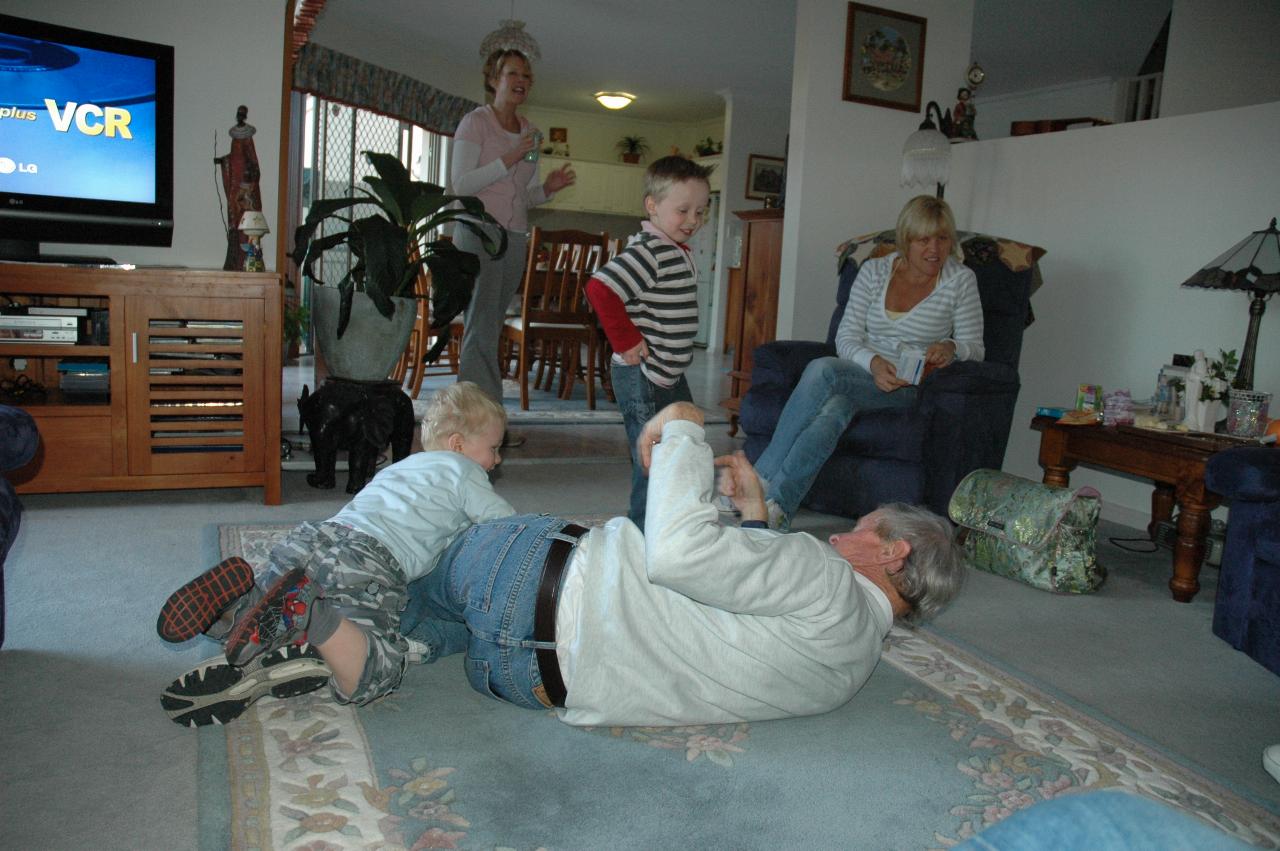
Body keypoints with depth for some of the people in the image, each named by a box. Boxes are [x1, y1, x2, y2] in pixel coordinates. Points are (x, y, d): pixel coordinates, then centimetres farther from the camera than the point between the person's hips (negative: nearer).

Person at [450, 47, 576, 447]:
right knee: (481, 329, -9)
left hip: (515, 239, 6)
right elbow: (460, 183, -10)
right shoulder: (476, 121, -1)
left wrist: (548, 188, 0)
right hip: (480, 231, -6)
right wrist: (510, 158, -16)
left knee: (489, 330, 6)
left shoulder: (529, 133, 17)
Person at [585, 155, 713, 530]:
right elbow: (600, 289, -30)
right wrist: (627, 341, -23)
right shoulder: (647, 251, -19)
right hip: (642, 376, -11)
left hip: (670, 373, 11)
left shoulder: (679, 253, 13)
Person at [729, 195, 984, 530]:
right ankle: (776, 507, -38)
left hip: (910, 386, -3)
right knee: (835, 409, -37)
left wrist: (951, 348, -20)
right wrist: (873, 362, -19)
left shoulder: (961, 280, 3)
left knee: (823, 370, -32)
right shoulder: (874, 271, 8)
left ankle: (761, 484, -31)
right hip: (861, 372, 3)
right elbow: (846, 338, 2)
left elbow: (975, 348, 4)